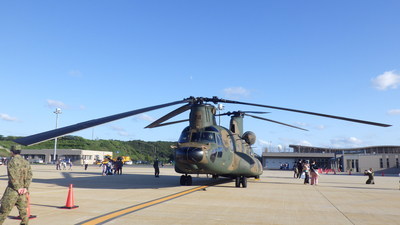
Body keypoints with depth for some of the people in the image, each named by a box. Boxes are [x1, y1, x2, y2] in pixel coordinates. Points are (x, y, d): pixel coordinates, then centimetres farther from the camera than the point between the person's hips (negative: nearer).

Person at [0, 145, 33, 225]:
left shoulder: (12, 162, -9)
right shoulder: (26, 162, 8)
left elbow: (13, 177, -15)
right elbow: (29, 175, 1)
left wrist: (17, 188, -12)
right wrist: (26, 187, -4)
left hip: (12, 190, -5)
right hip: (23, 190, 5)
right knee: (23, 210, 10)